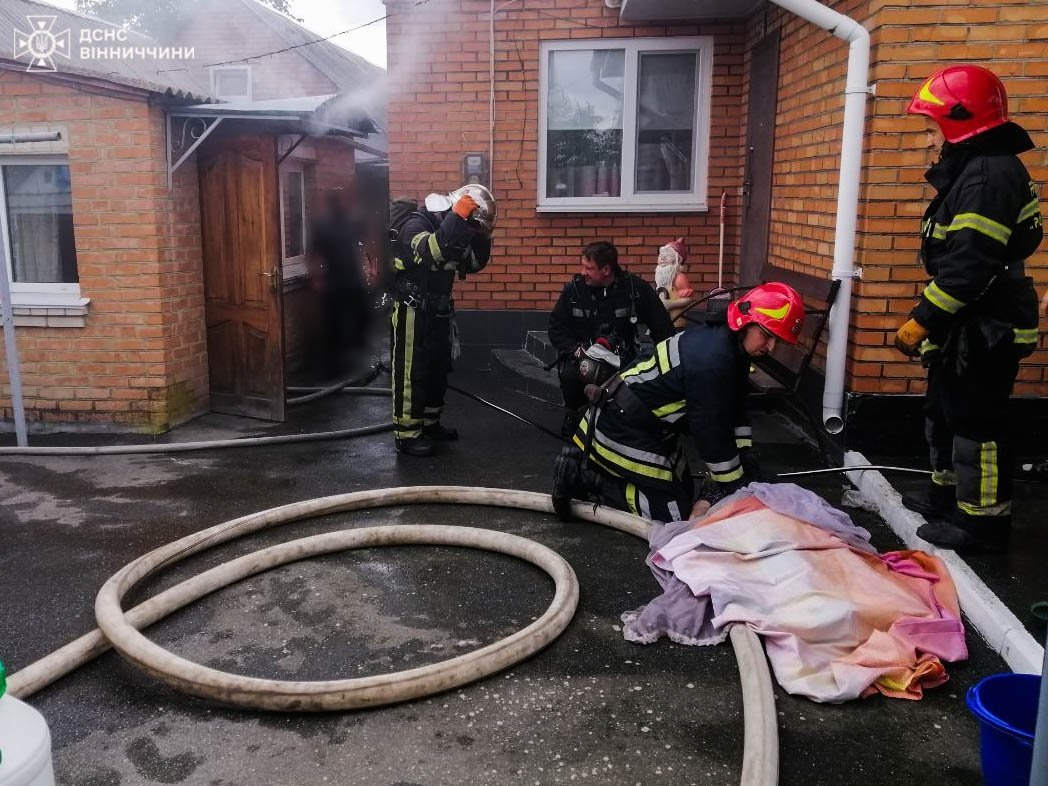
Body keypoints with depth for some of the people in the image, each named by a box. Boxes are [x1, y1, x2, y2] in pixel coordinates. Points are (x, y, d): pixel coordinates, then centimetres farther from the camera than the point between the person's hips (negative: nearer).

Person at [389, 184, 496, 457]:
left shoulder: (453, 231, 7)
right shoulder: (416, 225, -18)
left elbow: (474, 264, 11)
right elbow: (430, 253, -39)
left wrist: (480, 235, -4)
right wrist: (458, 218, -39)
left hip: (437, 313, 9)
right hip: (411, 314, -9)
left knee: (438, 370, 17)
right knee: (411, 375, -4)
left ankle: (430, 424, 31)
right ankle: (406, 435, 2)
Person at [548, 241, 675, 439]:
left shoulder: (636, 288, -3)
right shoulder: (573, 289, 0)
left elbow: (662, 328, 2)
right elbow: (556, 328, 2)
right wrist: (577, 350, -15)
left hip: (622, 356, 0)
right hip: (582, 354, 1)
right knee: (570, 375, -33)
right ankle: (573, 413, 0)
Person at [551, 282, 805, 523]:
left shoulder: (721, 338, 2)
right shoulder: (712, 360, -29)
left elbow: (734, 411, 11)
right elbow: (711, 431, -22)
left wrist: (748, 459, 5)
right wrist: (734, 485, -11)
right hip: (624, 430, -11)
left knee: (684, 492, 21)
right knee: (675, 514, -7)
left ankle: (583, 462, 17)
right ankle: (583, 477, -5)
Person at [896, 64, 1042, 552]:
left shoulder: (988, 174, -20)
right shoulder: (972, 171, 14)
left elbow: (969, 265, -27)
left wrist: (922, 321, -23)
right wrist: (929, 319, 19)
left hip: (986, 331, -11)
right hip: (967, 326, 11)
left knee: (975, 422, -2)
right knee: (944, 411, 20)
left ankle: (982, 522, 9)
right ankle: (949, 495, 35)